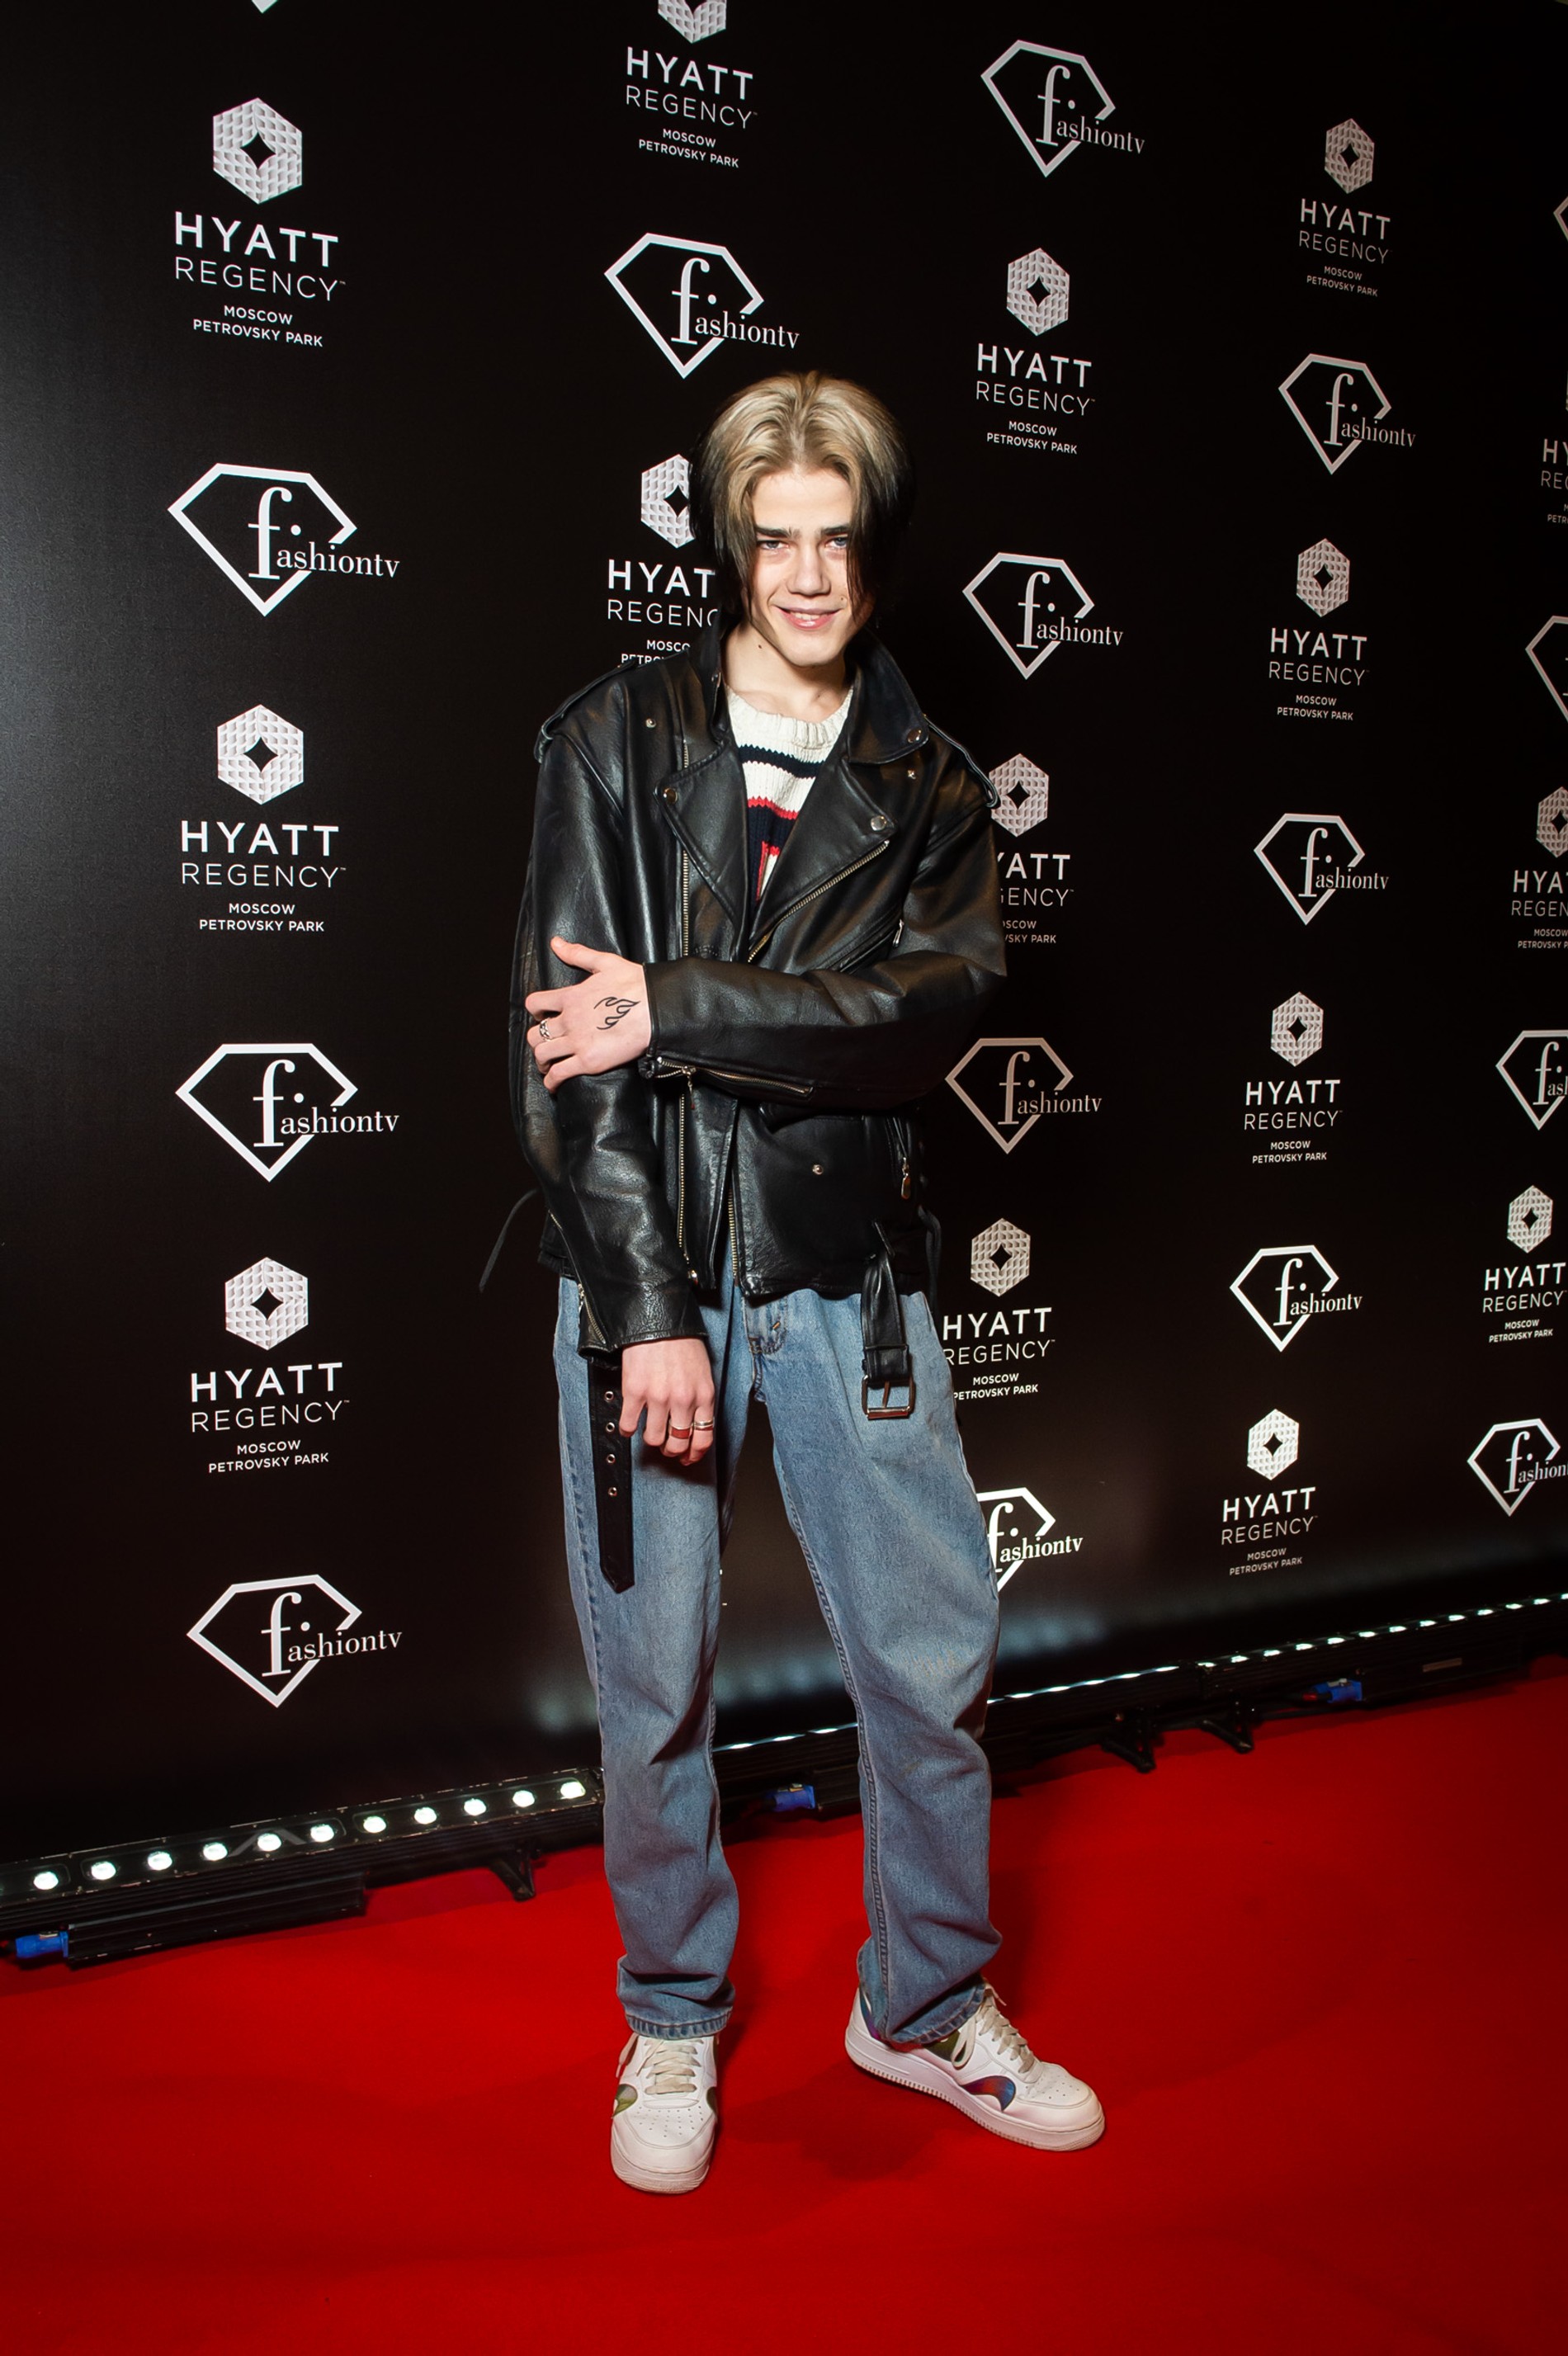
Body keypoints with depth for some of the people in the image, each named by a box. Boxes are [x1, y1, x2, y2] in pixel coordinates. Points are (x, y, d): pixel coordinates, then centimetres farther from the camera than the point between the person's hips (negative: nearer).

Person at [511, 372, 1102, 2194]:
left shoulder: (932, 791, 8)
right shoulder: (612, 745, 2)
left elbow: (932, 1005, -11)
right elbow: (565, 1043, -7)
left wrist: (677, 1006, -18)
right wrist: (647, 1307, -13)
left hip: (848, 1273, 2)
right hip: (645, 1260, -2)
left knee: (935, 1657, 7)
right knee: (655, 1674, 7)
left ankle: (928, 2007, 31)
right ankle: (673, 2021, 31)